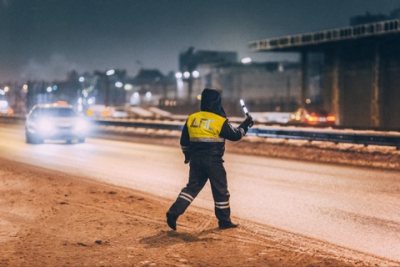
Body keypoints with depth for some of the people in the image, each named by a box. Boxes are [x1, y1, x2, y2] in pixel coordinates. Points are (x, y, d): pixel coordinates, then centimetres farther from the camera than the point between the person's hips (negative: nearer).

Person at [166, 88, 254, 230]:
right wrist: (245, 125, 14)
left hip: (195, 159, 5)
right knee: (220, 190, 9)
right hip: (213, 160, -4)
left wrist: (187, 155, 26)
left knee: (192, 187, 12)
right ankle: (224, 220, 18)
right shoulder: (220, 121, -10)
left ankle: (174, 212, -3)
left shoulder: (191, 118, 4)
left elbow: (184, 141, 11)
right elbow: (235, 135, -2)